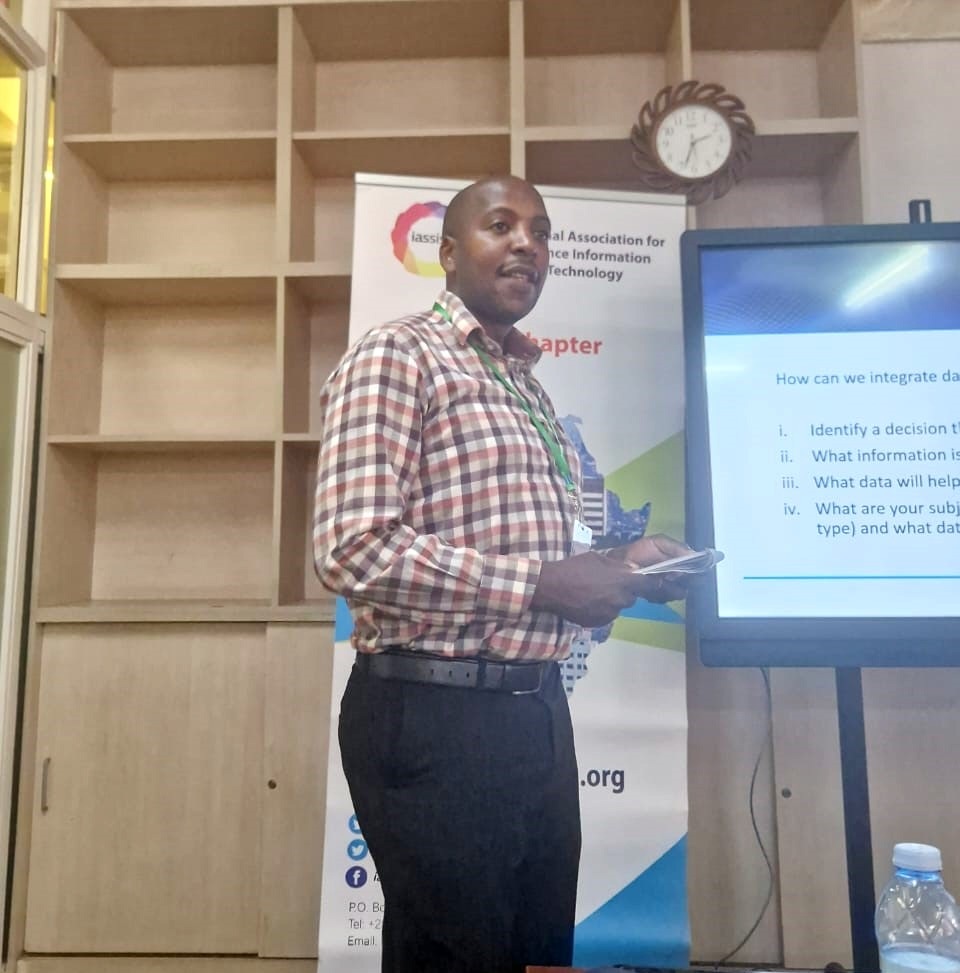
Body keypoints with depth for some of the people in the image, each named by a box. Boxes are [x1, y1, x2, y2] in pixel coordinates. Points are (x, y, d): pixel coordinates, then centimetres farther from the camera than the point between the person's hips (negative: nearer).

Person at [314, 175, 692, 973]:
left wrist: (618, 566, 5)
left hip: (536, 710, 8)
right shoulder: (395, 357, -9)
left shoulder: (532, 388, 17)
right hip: (434, 717, -8)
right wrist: (541, 584, -20)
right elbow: (355, 549, -22)